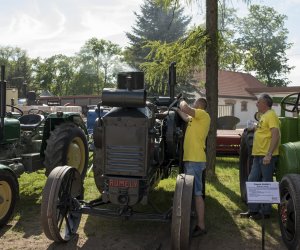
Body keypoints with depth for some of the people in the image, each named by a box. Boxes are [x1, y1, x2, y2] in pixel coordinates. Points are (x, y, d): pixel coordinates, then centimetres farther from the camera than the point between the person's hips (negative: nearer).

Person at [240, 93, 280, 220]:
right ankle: (253, 210, 20)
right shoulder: (263, 116, 17)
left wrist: (269, 154, -25)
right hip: (258, 155, 10)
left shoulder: (271, 115, -12)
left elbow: (275, 135, -21)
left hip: (266, 156, -10)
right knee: (252, 181, 11)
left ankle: (265, 212, 12)